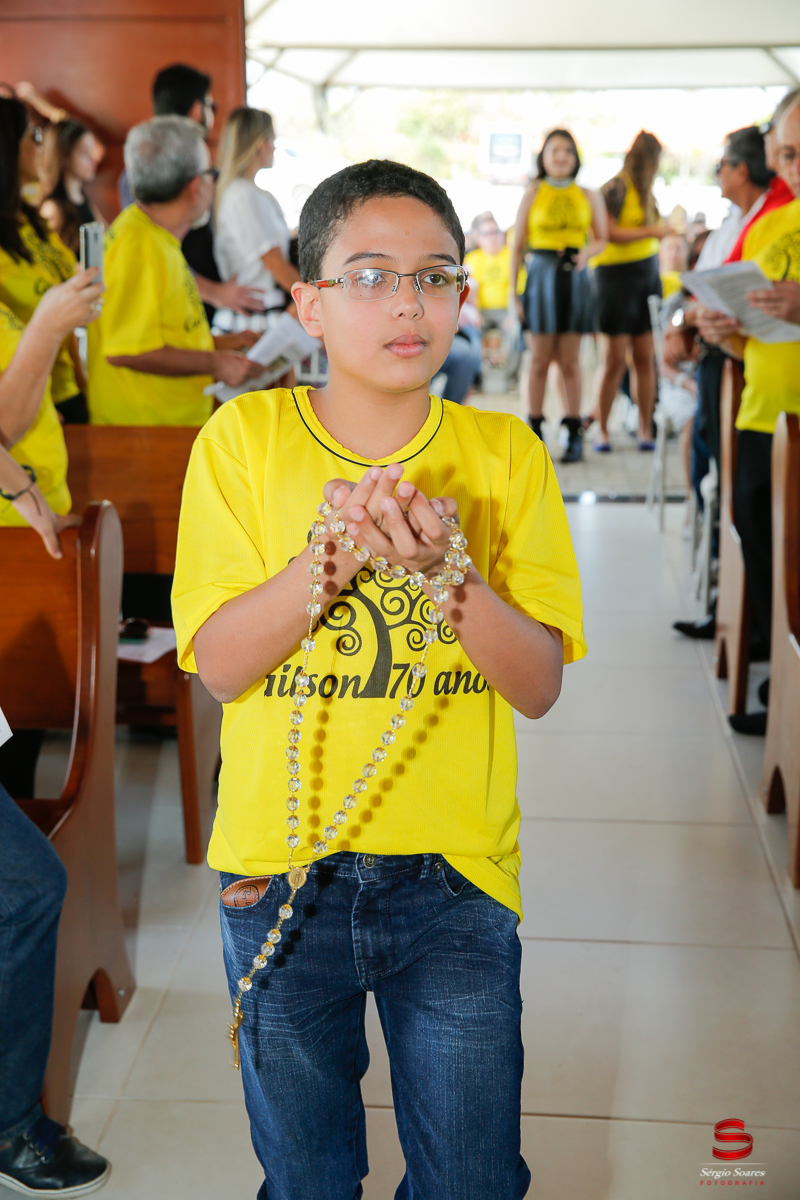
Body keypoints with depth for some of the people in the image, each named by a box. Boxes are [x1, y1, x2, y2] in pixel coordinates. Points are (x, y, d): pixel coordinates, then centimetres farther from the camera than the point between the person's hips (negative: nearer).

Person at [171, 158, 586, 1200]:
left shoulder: (505, 452, -3)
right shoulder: (245, 437, -4)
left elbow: (540, 684, -7)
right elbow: (218, 663, -10)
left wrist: (444, 568, -24)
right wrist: (334, 551, -25)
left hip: (456, 877, 0)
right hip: (280, 874, 0)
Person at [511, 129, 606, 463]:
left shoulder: (588, 196, 8)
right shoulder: (532, 194, 4)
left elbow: (601, 238, 13)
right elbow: (518, 246, 3)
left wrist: (587, 251, -10)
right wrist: (512, 290, -2)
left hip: (575, 278, 1)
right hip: (542, 274, -1)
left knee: (570, 361, 3)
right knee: (541, 359, 2)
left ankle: (574, 433, 7)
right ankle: (534, 431, 11)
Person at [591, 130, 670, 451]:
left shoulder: (643, 190, 17)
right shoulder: (616, 188, -8)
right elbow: (608, 232, -17)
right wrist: (652, 231, -14)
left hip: (648, 274, 7)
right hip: (617, 273, -7)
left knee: (645, 358, 3)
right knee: (614, 359, -6)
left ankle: (645, 431, 7)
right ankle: (602, 431, 2)